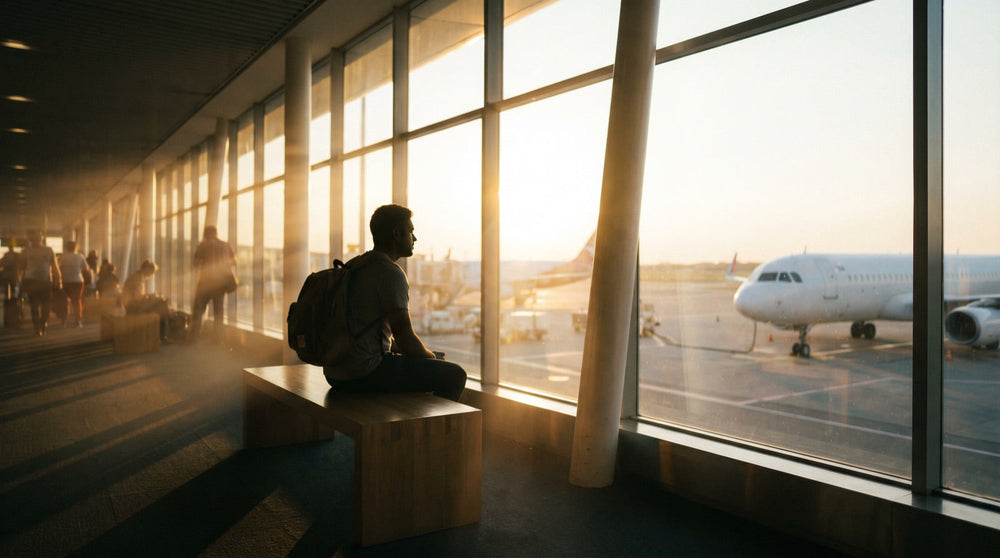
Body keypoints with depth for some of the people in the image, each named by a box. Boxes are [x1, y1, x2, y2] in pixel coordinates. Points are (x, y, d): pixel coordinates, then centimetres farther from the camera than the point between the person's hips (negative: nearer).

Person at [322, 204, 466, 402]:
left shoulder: (354, 266, 15)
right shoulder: (391, 272, -14)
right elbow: (404, 336, -16)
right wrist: (432, 358, 5)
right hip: (364, 373, -10)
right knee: (453, 375, -6)